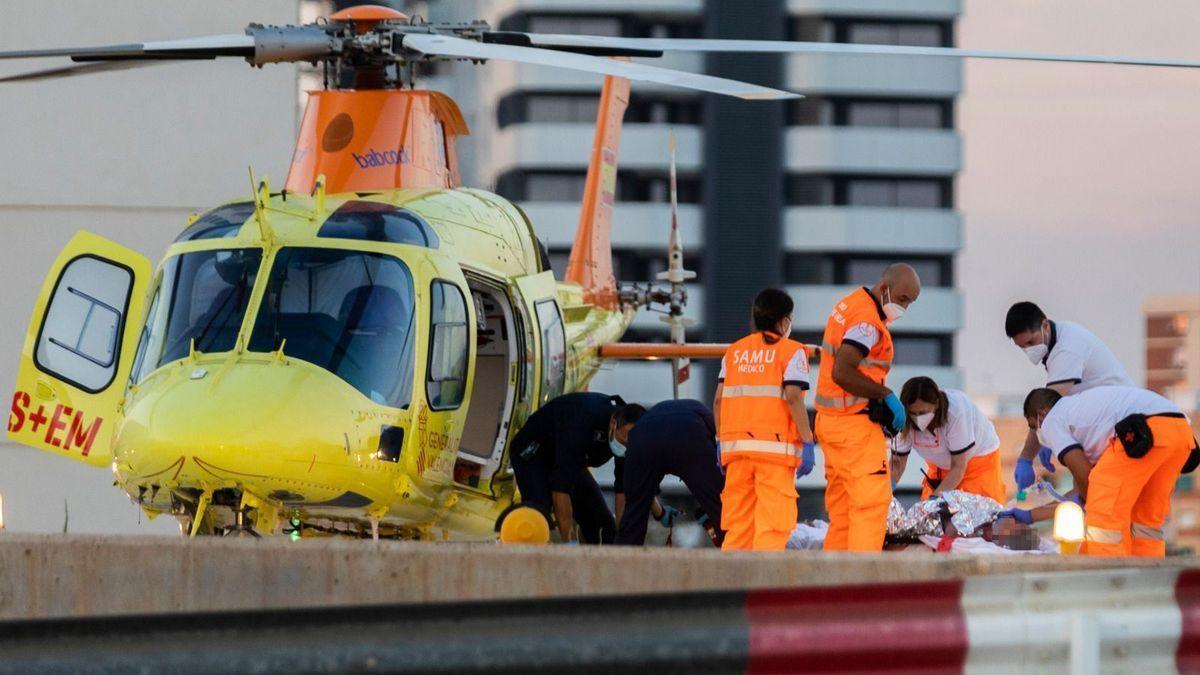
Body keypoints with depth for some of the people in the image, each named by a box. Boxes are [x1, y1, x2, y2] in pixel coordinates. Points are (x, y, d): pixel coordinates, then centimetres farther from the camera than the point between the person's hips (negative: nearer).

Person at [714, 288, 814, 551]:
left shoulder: (734, 351, 16)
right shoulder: (790, 351, 1)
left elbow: (718, 400, 10)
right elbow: (793, 397, -11)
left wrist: (722, 441, 16)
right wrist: (807, 442, -9)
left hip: (735, 446, 5)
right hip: (776, 447, -5)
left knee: (738, 522, 8)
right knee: (773, 522, -6)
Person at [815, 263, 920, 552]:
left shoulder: (850, 304, 16)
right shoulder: (868, 321, -16)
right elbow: (842, 373, -25)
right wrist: (887, 395, -17)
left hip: (831, 420, 10)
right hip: (856, 424, -10)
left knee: (842, 505, 11)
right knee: (872, 499, -11)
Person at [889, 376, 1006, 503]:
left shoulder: (956, 412, -38)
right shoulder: (905, 421, -25)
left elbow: (958, 467, -31)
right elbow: (897, 463, -15)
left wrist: (936, 497, -35)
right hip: (941, 466, 4)